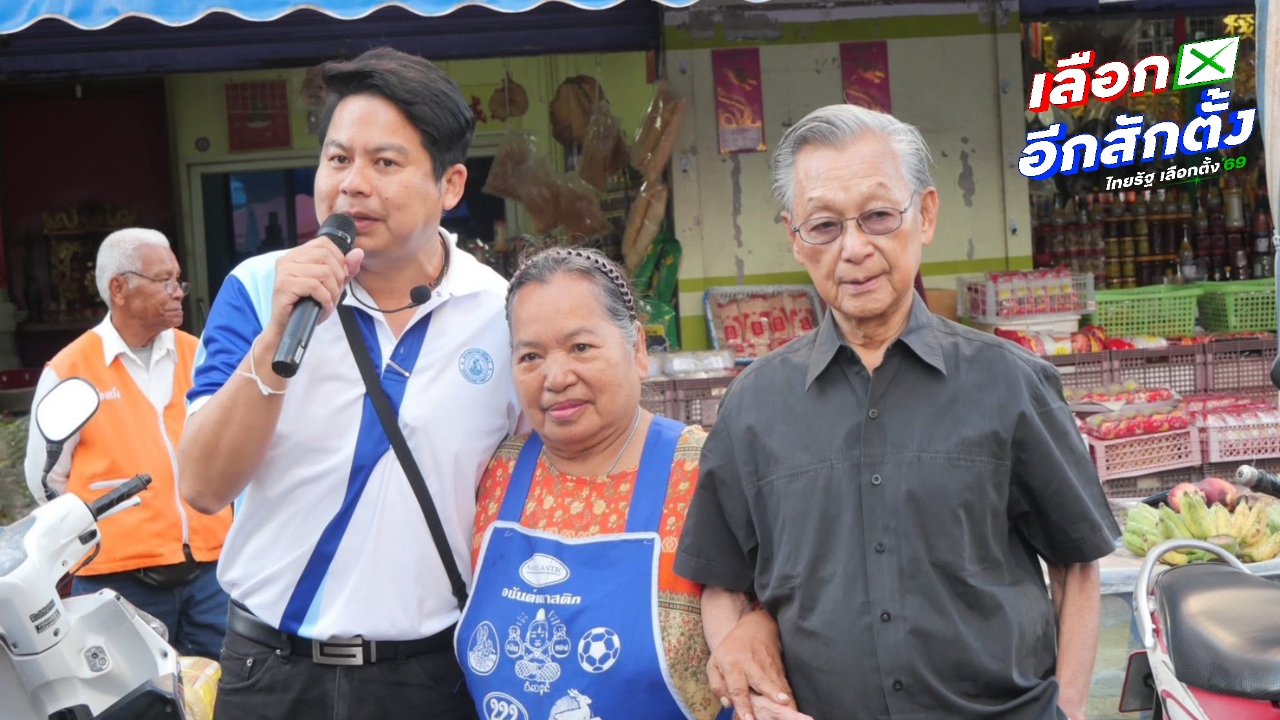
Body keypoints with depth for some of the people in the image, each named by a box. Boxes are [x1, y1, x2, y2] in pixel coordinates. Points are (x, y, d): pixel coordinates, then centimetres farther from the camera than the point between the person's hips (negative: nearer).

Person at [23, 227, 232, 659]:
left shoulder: (197, 355, 7)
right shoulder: (69, 371, -4)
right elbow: (46, 480, 4)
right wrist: (109, 531, 9)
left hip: (209, 566, 3)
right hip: (121, 578, -3)